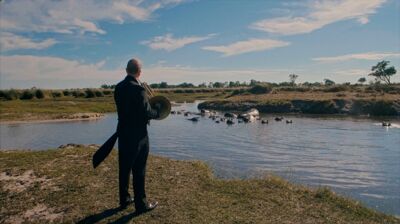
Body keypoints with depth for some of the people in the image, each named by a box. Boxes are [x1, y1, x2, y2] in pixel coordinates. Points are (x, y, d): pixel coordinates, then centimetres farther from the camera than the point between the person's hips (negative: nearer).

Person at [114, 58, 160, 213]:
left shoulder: (118, 87, 4)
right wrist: (158, 112, 0)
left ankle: (124, 200, 31)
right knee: (139, 170, 4)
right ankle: (141, 204, 15)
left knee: (124, 168, 17)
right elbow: (146, 113, -20)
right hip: (137, 135, -7)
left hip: (123, 132, 7)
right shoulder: (138, 89, -19)